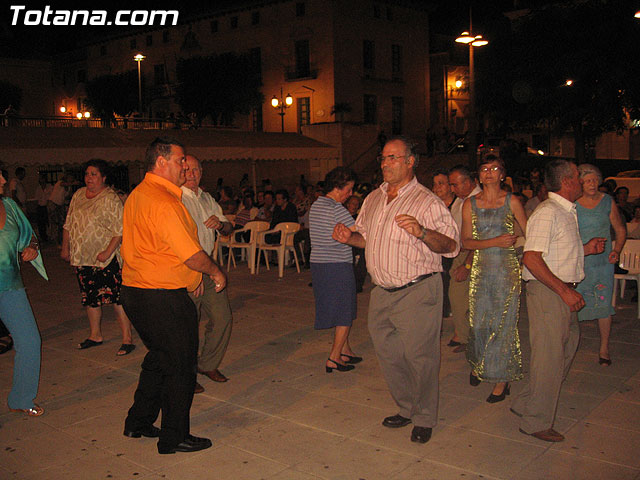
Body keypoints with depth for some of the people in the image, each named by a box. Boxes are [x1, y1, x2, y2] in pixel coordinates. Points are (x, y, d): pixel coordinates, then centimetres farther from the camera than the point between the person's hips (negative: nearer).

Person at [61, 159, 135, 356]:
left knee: (116, 298, -7)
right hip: (81, 258, 7)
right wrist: (65, 247, 16)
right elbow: (68, 224, 19)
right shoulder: (78, 195, 11)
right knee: (90, 297, 16)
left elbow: (120, 230, -15)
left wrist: (107, 252, -22)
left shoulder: (110, 199, -10)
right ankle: (95, 335, 30)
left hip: (105, 259, -7)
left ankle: (127, 339, 0)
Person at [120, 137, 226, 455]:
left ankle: (138, 422, 36)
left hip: (135, 293, 10)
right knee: (180, 366, 4)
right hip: (163, 298, -10)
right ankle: (174, 438, 17)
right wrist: (216, 273, -2)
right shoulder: (163, 202, -21)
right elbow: (194, 256, -21)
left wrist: (189, 277, 18)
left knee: (160, 358, 24)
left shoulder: (137, 195, 11)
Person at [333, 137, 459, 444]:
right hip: (382, 292, 7)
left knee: (419, 356, -1)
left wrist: (421, 232, -30)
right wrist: (349, 237, 4)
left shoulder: (427, 202, -9)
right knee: (388, 355, 14)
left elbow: (451, 245, -14)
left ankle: (424, 419, 19)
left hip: (417, 292, -7)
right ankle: (406, 409, 33)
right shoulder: (372, 199, 12)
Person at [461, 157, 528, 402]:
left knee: (504, 323, -1)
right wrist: (495, 242, -11)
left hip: (507, 269, -2)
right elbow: (466, 241, 0)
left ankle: (502, 380, 10)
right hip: (481, 269, 2)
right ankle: (477, 364, 31)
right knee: (479, 322, 5)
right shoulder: (470, 204, 5)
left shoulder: (511, 201, 1)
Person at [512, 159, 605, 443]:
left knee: (567, 347, 17)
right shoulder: (548, 212, -15)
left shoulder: (567, 213, 16)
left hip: (563, 292, 10)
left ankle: (526, 405, 28)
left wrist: (586, 249, 9)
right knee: (549, 357, -5)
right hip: (547, 292, -10)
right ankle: (536, 422, 9)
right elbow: (531, 259, -23)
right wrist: (564, 290, -23)